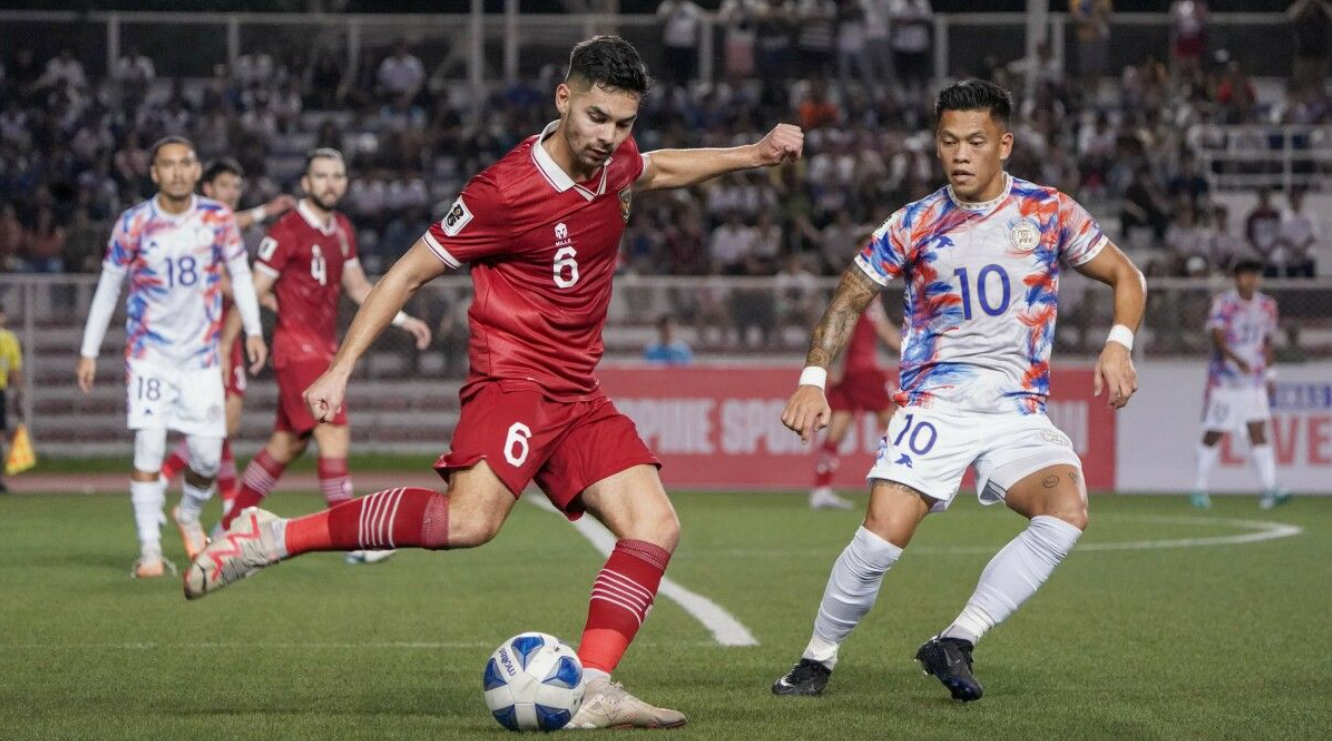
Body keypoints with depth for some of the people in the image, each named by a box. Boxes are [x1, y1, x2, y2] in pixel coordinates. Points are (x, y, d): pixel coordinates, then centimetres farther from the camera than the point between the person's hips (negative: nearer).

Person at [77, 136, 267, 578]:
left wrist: (253, 331, 2)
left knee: (208, 457, -1)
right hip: (149, 351, -2)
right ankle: (150, 549, -9)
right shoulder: (133, 224, -7)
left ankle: (189, 514, 31)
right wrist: (89, 352, 3)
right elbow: (108, 287, 2)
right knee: (149, 446, -15)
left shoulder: (218, 219, -3)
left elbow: (239, 274, 10)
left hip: (202, 354, 2)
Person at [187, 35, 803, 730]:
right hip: (513, 378, -8)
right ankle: (271, 536, -24)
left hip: (577, 395, 8)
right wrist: (341, 367, -12)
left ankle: (593, 691, -13)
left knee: (655, 525, -8)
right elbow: (409, 273, -9)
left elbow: (655, 170, 34)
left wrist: (752, 154, 28)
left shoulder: (613, 160, 6)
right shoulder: (507, 191, -16)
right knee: (469, 521, -31)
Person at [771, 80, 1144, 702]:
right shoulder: (914, 225, 2)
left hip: (1019, 411, 1)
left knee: (1067, 512, -27)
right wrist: (813, 377, 0)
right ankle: (817, 659, 3)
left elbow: (1126, 277, 11)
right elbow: (849, 300, 12)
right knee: (884, 533, -21)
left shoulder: (1048, 212, 2)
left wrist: (1118, 344, -7)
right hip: (933, 406, -1)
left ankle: (956, 643, -18)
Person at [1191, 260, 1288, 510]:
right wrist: (1237, 360, -38)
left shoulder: (1267, 306, 6)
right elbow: (1218, 338, -23)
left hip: (1254, 381, 4)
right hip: (1224, 381, -4)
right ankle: (1200, 488, 14)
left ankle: (1270, 489, -15)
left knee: (1258, 432, -7)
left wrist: (1269, 374, 15)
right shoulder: (1222, 304, -10)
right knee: (1213, 434, 2)